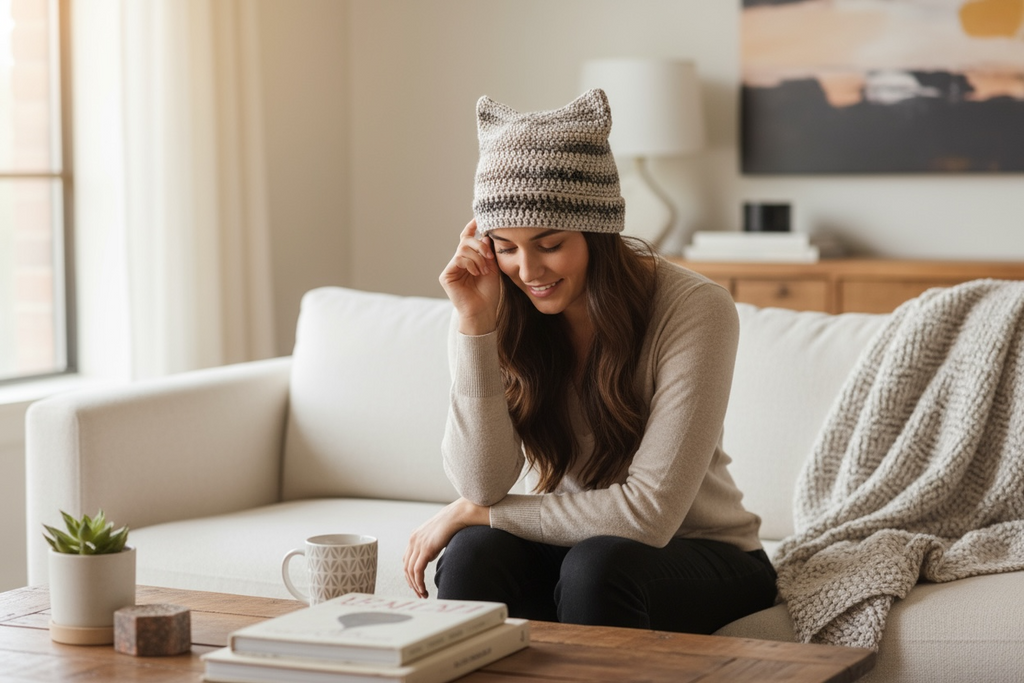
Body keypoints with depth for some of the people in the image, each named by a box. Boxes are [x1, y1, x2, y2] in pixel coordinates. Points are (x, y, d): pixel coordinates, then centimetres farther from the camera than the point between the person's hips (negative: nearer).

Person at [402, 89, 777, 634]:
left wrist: (470, 514, -16)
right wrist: (475, 323, -23)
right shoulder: (513, 316, -8)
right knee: (476, 554, -28)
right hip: (570, 546, 3)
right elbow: (483, 484, -16)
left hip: (703, 554, -3)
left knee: (596, 565, -33)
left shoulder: (695, 310, -21)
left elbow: (648, 511, -24)